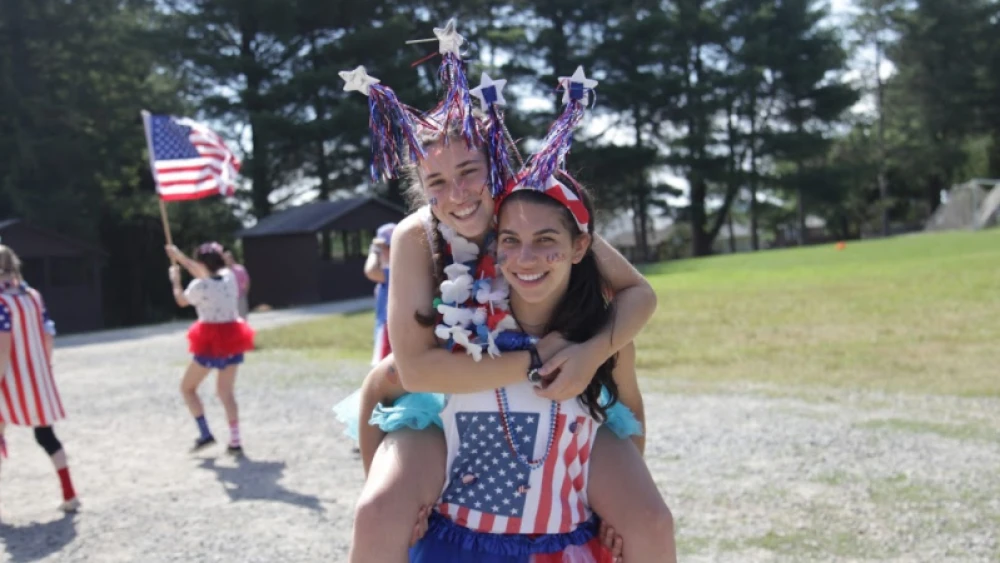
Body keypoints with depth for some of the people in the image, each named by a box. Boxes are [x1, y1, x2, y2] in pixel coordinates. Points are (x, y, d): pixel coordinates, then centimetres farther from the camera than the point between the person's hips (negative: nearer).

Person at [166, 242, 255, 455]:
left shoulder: (199, 286, -15)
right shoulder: (229, 277, 2)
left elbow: (181, 301, 5)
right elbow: (204, 274, 22)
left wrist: (175, 280, 22)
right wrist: (179, 256, 28)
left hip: (211, 343, -6)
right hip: (233, 339, 6)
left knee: (187, 388, 13)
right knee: (226, 391, 14)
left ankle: (205, 434, 6)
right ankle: (235, 442, 8)